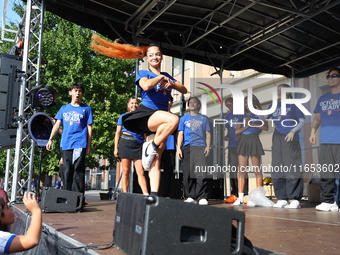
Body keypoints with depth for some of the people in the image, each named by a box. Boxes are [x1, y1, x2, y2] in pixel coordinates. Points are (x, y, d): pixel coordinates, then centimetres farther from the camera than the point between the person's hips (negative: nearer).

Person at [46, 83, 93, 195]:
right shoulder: (64, 108, 16)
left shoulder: (86, 109, 9)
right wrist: (50, 139, 0)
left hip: (79, 144, -3)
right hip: (65, 144, 3)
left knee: (78, 171, -7)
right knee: (66, 171, 6)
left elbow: (89, 127, 6)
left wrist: (89, 145, 0)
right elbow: (57, 124, 12)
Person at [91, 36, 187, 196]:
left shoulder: (167, 76, 22)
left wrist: (171, 82, -2)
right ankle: (150, 147, -18)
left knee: (155, 160, -4)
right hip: (146, 115, -5)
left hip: (160, 120, 5)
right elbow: (146, 85, -17)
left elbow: (184, 90, 15)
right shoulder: (143, 73, 7)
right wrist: (160, 77, -1)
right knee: (174, 119, -35)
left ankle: (154, 194, -7)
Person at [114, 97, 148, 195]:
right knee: (125, 171, -1)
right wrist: (116, 148, 3)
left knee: (141, 171, -8)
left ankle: (146, 194, -14)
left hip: (138, 144, 1)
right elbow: (118, 133, 11)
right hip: (125, 143, -1)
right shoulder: (123, 116, 14)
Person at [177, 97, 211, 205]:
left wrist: (208, 146, -2)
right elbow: (180, 134, 13)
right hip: (187, 147, 2)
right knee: (187, 173, -2)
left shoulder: (204, 118, 17)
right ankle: (190, 196, 5)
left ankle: (202, 197, -12)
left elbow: (207, 134, 13)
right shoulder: (184, 118, 19)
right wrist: (178, 148, 2)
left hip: (200, 147, -1)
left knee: (201, 173, -13)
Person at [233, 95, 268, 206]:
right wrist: (247, 126, -5)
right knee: (241, 170, -1)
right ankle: (240, 197, 1)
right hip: (243, 140, 4)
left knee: (257, 169, -5)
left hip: (254, 140, -4)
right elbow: (237, 131, 9)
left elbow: (265, 127, -7)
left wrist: (252, 124, -12)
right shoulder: (243, 116, 18)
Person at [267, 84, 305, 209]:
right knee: (277, 169, 4)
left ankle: (295, 199, -5)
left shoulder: (293, 104, 4)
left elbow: (302, 121, 1)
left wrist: (293, 131, -14)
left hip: (290, 139, -6)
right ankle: (282, 199, 10)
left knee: (292, 168, -9)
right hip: (277, 139, 6)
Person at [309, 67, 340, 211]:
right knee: (326, 173, 2)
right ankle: (328, 201, 6)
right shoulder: (322, 99, 22)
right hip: (325, 141, 4)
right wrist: (313, 131, 6)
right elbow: (317, 117, 22)